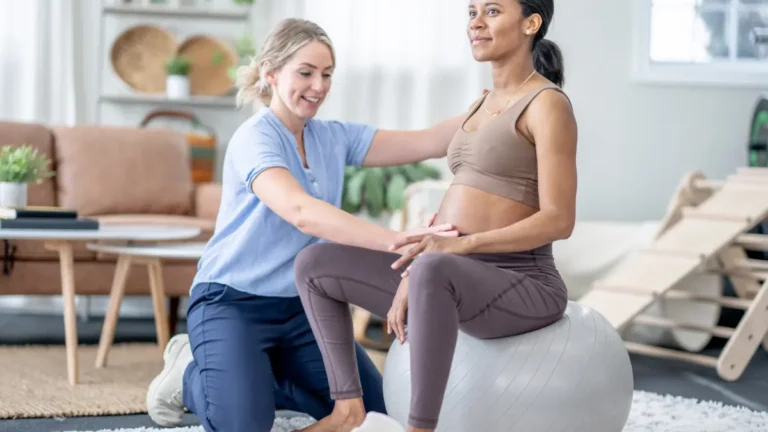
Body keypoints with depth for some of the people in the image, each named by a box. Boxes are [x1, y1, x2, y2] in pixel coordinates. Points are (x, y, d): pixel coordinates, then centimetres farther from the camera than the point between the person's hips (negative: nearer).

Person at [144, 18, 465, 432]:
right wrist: (398, 240, -48)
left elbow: (426, 142, -5)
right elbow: (301, 212, -37)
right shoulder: (254, 139, -19)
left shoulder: (334, 138, 3)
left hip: (301, 306, 7)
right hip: (233, 302, -7)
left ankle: (256, 377, 17)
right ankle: (191, 375, 9)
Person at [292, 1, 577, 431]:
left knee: (433, 272, -42)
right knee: (315, 263, 4)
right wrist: (411, 273, 0)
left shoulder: (549, 104, -11)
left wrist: (458, 245, -28)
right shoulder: (486, 103, 16)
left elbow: (559, 221, -18)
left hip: (522, 287, -9)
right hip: (461, 280, 9)